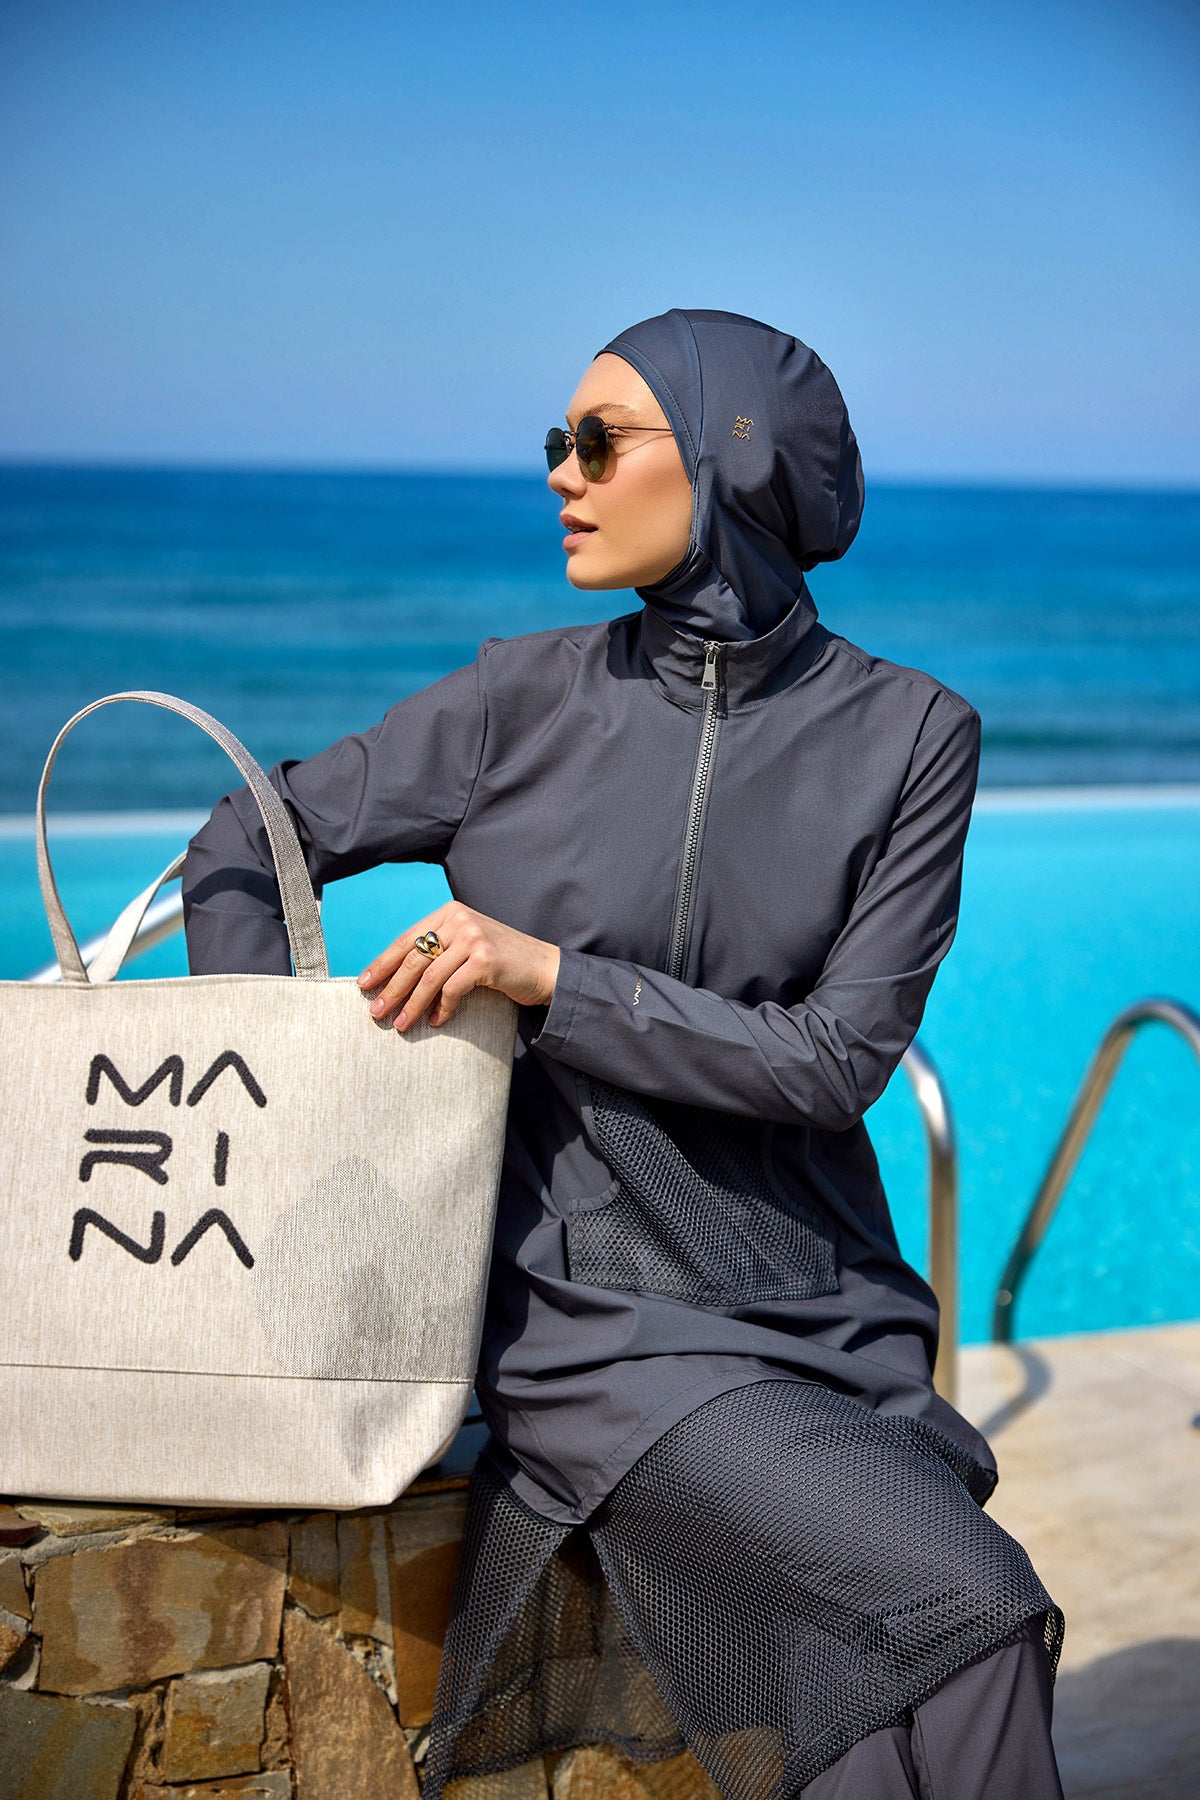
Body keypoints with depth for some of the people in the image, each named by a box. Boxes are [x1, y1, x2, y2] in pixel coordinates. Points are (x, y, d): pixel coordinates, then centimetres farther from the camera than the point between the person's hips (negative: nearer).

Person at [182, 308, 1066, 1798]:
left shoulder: (907, 735, -2)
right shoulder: (531, 699, -1)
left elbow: (843, 1056, -10)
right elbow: (245, 848, 8)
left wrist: (544, 976, -18)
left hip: (822, 1311, 2)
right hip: (596, 1320, -2)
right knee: (965, 1611, -21)